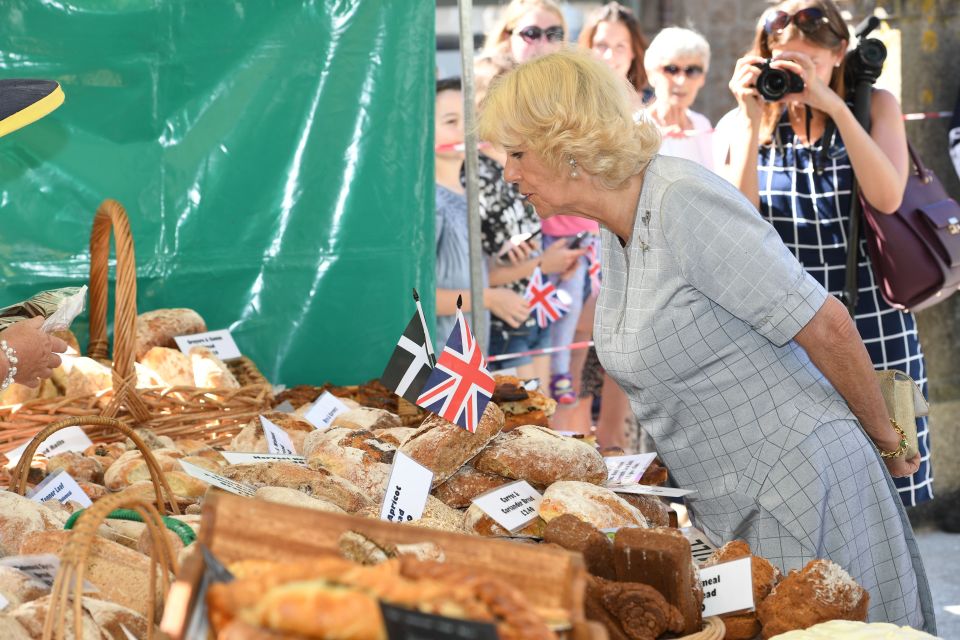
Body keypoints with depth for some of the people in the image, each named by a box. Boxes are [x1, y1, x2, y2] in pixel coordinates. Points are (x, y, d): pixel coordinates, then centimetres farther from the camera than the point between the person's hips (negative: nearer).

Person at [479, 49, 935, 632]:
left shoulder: (684, 200, -20)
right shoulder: (617, 228, 8)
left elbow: (825, 326, -17)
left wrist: (887, 437, -7)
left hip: (798, 488, -8)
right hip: (725, 507, 9)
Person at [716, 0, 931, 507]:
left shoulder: (875, 106, 4)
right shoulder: (740, 126, 5)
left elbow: (887, 198, -12)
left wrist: (833, 107, -19)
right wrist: (754, 121, -14)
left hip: (872, 325, 0)